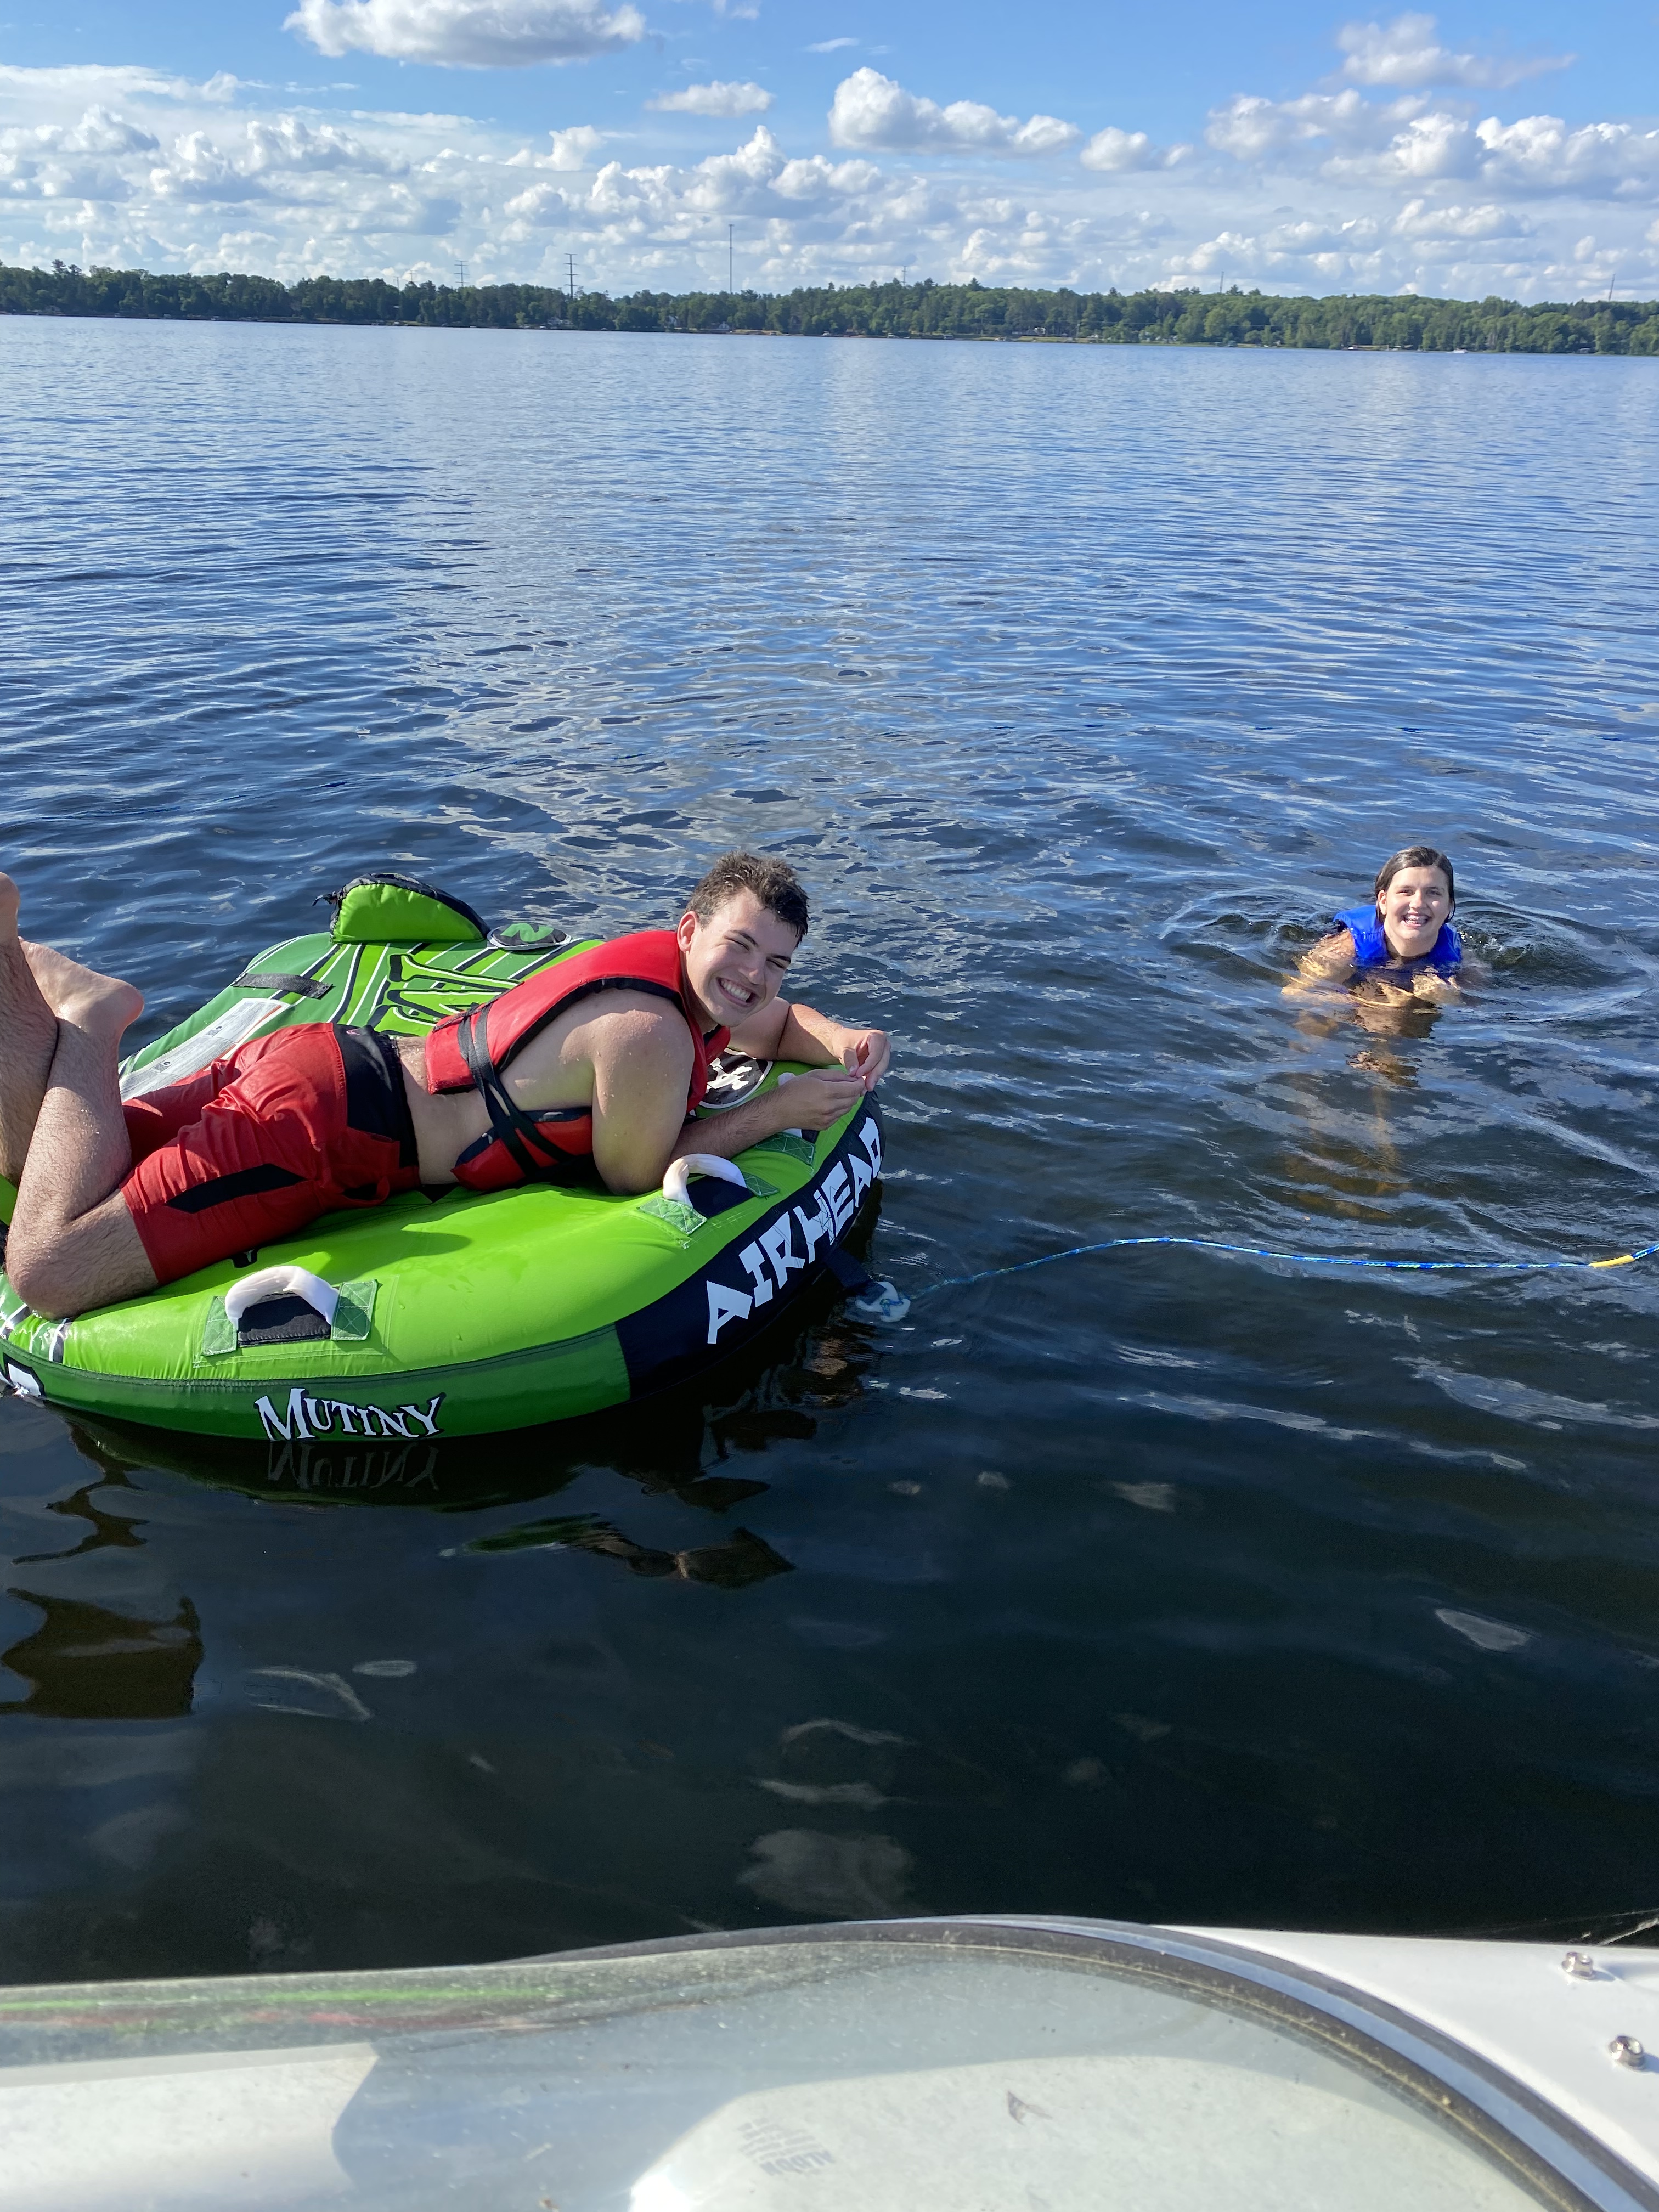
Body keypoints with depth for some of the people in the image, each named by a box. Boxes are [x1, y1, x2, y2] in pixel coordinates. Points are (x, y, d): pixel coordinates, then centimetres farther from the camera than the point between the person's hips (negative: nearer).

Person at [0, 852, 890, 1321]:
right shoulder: (653, 1038, -19)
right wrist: (779, 1110, -8)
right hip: (322, 1128, -9)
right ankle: (91, 1016, -7)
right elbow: (632, 1175, -8)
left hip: (332, 1058, 9)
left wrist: (844, 1043, 4)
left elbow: (781, 1024, 26)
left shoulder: (690, 980, 9)